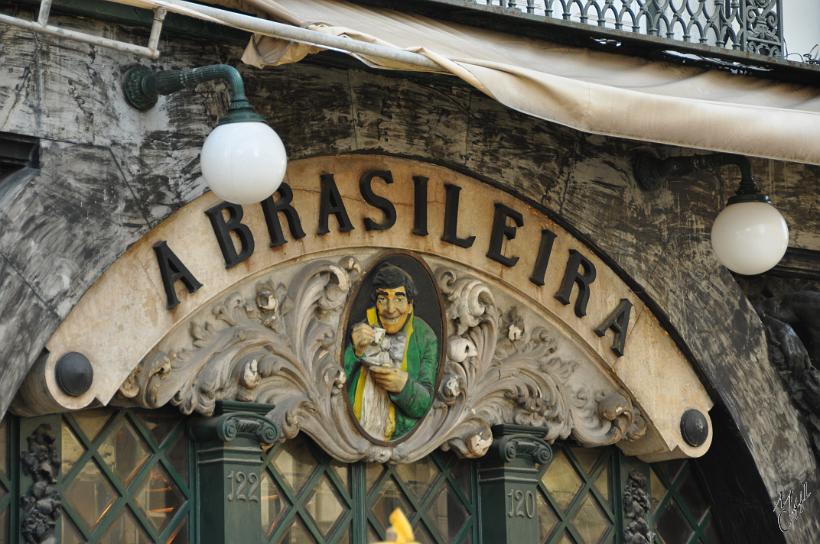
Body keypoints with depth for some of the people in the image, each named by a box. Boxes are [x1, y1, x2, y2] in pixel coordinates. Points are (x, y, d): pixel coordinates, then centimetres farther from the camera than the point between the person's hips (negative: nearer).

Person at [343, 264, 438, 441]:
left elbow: (425, 404, 2)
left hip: (401, 438, 0)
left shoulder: (425, 338, 3)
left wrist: (404, 386, -18)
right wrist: (354, 351, -16)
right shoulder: (358, 330, 6)